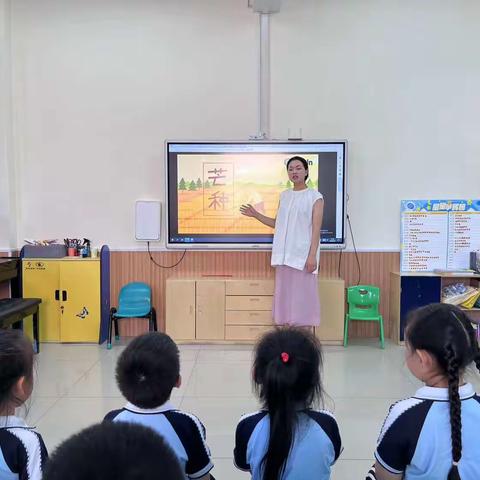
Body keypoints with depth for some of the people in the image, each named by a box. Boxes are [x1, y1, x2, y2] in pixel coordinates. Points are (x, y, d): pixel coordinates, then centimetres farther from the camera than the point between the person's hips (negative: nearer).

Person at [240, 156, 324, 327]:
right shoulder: (284, 195, 13)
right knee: (285, 293, 7)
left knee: (302, 294, -4)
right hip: (285, 254, 5)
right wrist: (255, 214, 9)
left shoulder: (315, 197, -3)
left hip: (303, 254, -5)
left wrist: (312, 255, -16)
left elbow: (316, 229, -9)